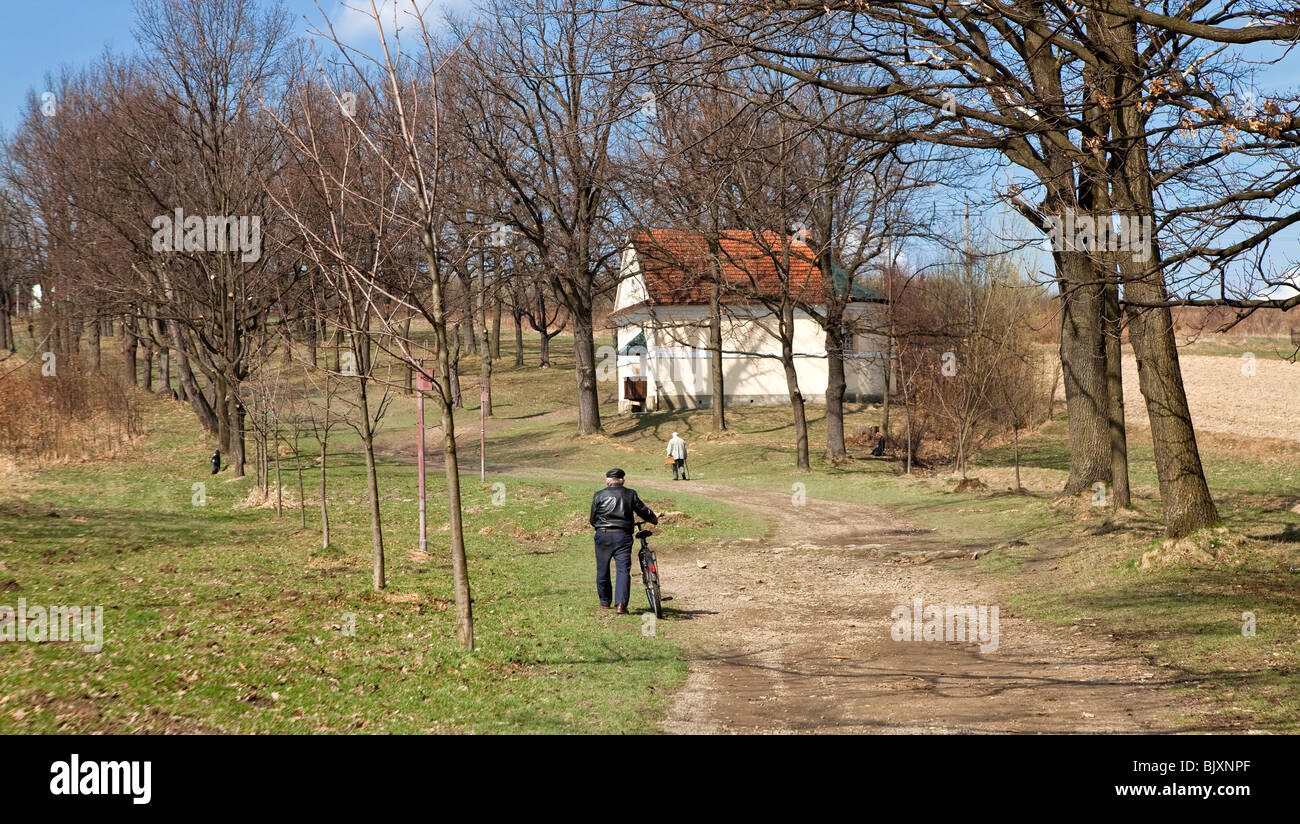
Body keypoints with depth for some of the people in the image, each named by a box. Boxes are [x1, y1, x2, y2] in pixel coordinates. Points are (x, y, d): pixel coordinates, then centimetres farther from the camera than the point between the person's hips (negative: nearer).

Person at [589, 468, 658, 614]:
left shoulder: (599, 495, 2)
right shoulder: (630, 494, 3)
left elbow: (592, 519, 7)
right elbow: (643, 511, 10)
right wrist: (654, 518, 31)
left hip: (603, 536, 0)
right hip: (623, 535, 0)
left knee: (602, 569, 13)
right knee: (623, 569, -2)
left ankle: (605, 602, 24)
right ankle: (621, 604, -15)